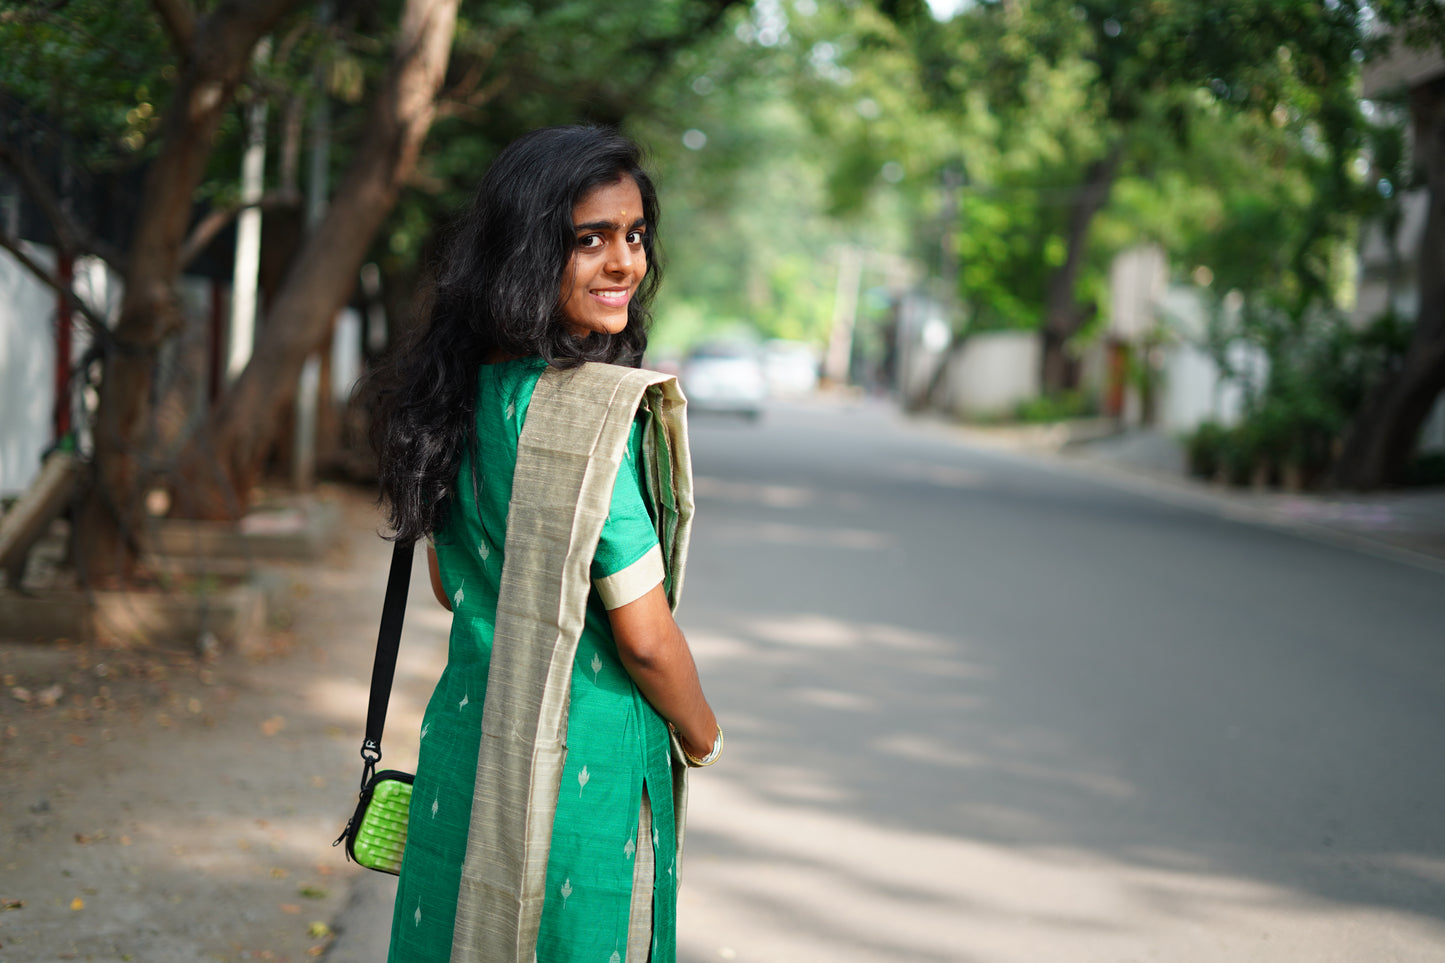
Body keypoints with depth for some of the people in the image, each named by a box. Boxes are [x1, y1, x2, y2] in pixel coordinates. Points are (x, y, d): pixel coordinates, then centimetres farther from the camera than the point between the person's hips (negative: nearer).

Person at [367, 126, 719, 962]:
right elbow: (642, 635, -18)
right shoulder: (595, 415, -22)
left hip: (464, 730, 7)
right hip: (583, 761, -7)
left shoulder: (467, 390, 2)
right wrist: (702, 736, 0)